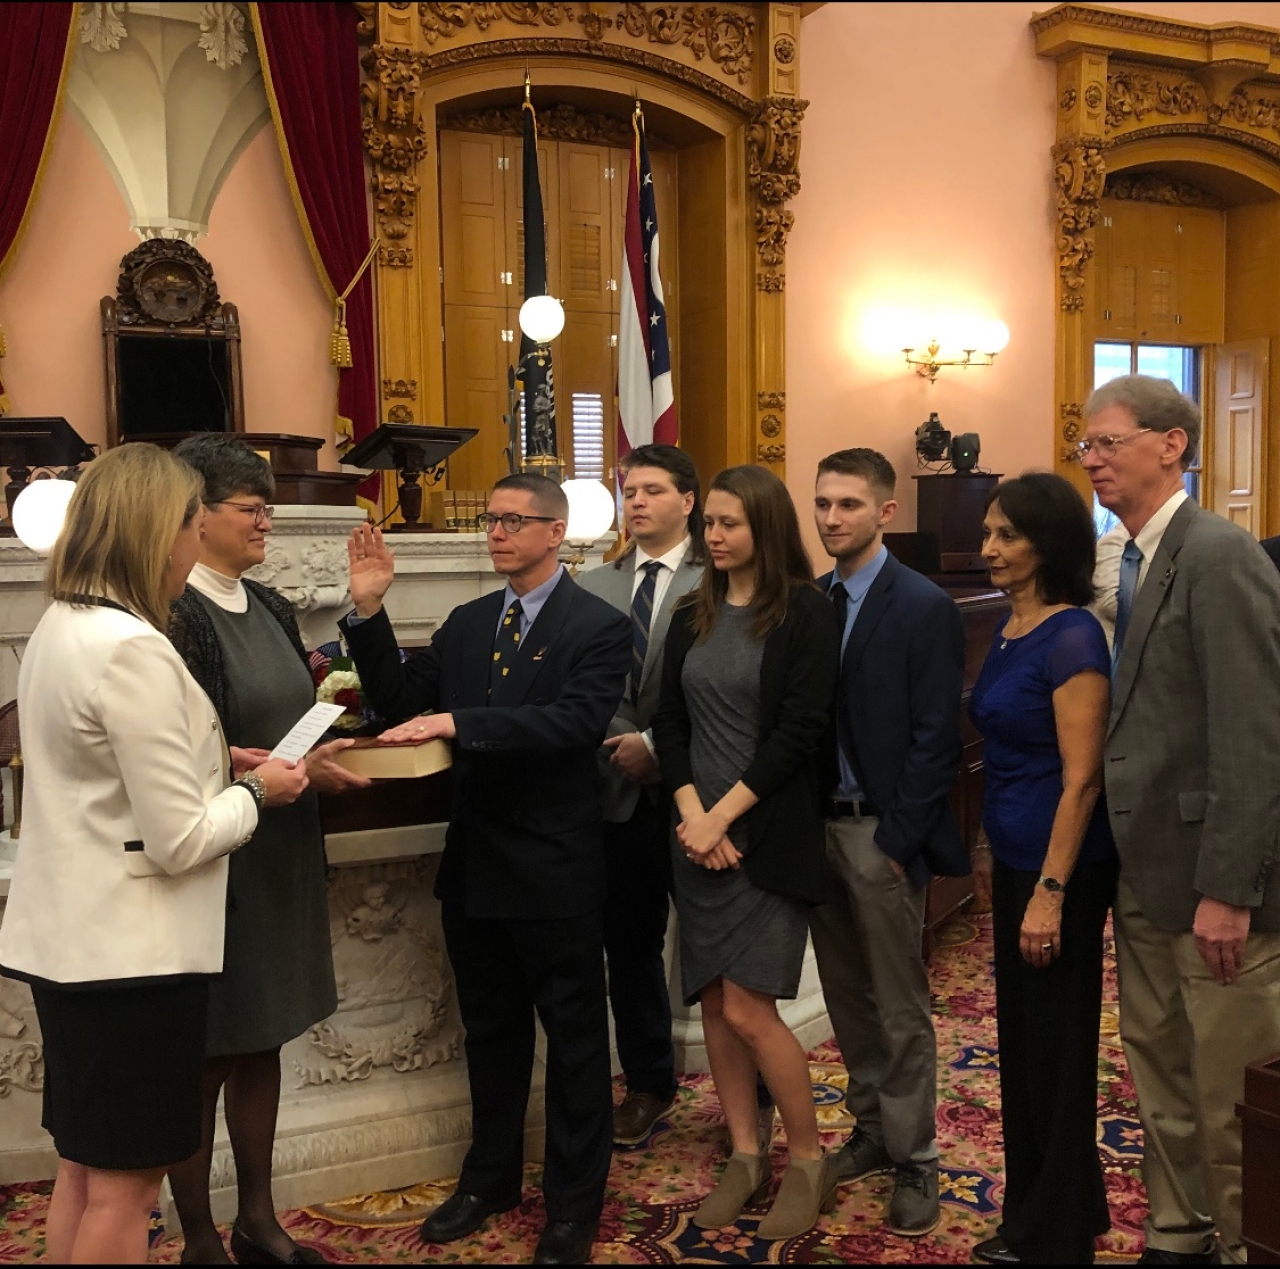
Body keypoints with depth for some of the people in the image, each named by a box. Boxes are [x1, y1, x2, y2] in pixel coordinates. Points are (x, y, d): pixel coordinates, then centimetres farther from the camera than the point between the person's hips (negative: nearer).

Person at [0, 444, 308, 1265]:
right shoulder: (133, 649, -23)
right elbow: (180, 841, -22)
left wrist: (211, 765, 8)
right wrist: (254, 792, -6)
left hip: (75, 936, 9)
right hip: (131, 948, -9)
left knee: (85, 1167, 20)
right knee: (124, 1178, 6)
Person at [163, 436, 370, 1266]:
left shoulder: (269, 608, 9)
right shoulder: (175, 615, -16)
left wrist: (327, 724, 0)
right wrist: (291, 770, -22)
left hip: (280, 859, 8)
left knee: (262, 1042, 17)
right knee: (205, 1057, 6)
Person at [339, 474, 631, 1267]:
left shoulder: (599, 627, -11)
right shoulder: (467, 623, 8)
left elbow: (574, 720, -25)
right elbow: (400, 702, 4)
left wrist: (459, 722, -34)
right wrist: (369, 611, -7)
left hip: (556, 872, -6)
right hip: (476, 864, 6)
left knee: (574, 1037, 9)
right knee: (491, 1031, 21)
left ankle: (575, 1205, 26)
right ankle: (491, 1178, 40)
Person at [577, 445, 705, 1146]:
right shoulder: (592, 588, 9)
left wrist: (657, 744, -15)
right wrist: (618, 748, -9)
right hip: (619, 791, 5)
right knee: (629, 944, 14)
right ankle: (647, 1082, 33)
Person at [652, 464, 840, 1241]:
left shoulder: (807, 615, -7)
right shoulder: (692, 618, 9)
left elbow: (799, 732, -13)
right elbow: (670, 725, 7)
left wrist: (723, 816, -15)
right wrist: (692, 817, -7)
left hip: (769, 835, -5)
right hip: (700, 836, 6)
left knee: (749, 1009, -7)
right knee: (713, 1004, 8)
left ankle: (810, 1162, 14)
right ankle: (746, 1157, 24)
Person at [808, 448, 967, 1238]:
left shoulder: (925, 608, -10)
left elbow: (936, 741, -13)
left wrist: (895, 842, -15)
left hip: (882, 832, -6)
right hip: (819, 824, 6)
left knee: (901, 1007, 5)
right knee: (847, 995, 16)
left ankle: (915, 1159, 20)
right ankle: (874, 1129, 33)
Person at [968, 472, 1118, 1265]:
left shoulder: (1072, 636, -17)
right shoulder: (1010, 633, 8)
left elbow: (1082, 777, -19)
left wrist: (1051, 893, -20)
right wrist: (1018, 877, 15)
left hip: (1060, 866, -9)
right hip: (1013, 857, 9)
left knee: (1056, 1047, 5)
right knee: (1020, 1039, 18)